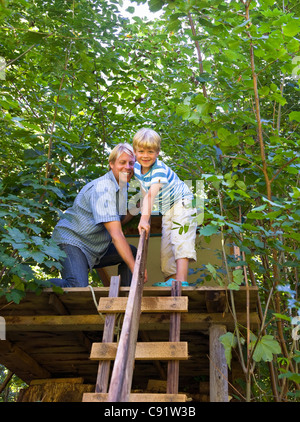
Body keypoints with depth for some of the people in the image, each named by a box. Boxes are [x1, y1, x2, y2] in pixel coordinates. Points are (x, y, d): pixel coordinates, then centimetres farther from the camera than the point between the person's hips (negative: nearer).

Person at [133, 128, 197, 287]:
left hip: (182, 203, -8)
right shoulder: (137, 167, -4)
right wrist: (144, 209, 8)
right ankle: (172, 278, 7)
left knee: (180, 239, -21)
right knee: (166, 244, 4)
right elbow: (145, 191, 14)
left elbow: (152, 194, -42)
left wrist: (145, 218, -52)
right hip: (166, 210, 8)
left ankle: (181, 280, -30)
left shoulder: (159, 169, -28)